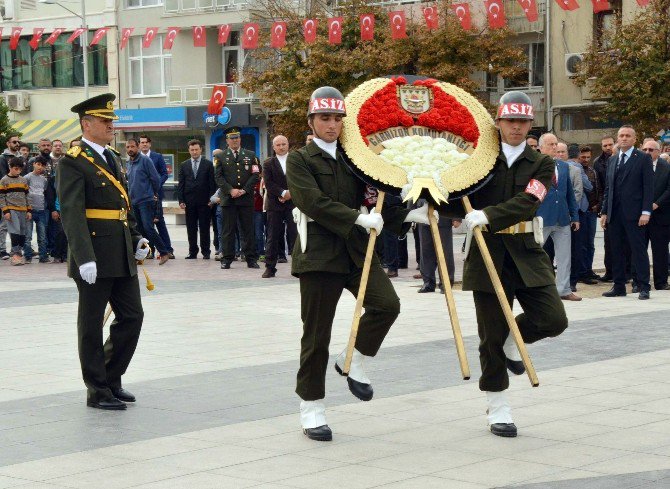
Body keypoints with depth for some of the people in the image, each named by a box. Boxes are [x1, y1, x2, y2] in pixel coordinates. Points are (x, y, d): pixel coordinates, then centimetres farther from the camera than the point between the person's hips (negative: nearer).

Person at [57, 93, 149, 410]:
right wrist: (84, 258, -26)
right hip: (95, 259, -8)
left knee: (132, 316, 10)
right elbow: (71, 214, -19)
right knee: (91, 325, 3)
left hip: (122, 257, 8)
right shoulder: (73, 163, -12)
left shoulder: (112, 158, 15)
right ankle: (98, 392, 12)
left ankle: (111, 379, 24)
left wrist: (136, 239, 12)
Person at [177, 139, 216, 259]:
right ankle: (192, 251, 9)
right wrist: (181, 200, 0)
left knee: (204, 228, -1)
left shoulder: (208, 164, 4)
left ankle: (206, 252, 6)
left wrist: (211, 199, -6)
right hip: (189, 202, 2)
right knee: (191, 228, 3)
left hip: (204, 201, -2)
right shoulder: (184, 165, 11)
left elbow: (212, 183, 2)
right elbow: (181, 184, 9)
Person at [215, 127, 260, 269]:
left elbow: (255, 175, 4)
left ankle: (251, 259, 5)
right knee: (228, 230, 0)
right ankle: (227, 259, 5)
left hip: (246, 198, 1)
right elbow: (219, 177, 2)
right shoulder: (221, 157, 9)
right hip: (228, 199, -1)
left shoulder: (250, 155, 11)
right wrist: (231, 190, -11)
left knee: (248, 229, 2)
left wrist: (244, 190, -8)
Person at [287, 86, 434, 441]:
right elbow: (313, 202, -16)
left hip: (357, 250, 5)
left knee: (386, 304, -17)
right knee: (316, 334, 0)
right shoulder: (300, 160, -1)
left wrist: (409, 215, -4)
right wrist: (359, 218, -22)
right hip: (319, 254, -4)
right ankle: (311, 406, 13)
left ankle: (353, 364, 7)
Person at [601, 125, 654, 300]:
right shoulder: (612, 160, 15)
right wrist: (604, 212, 11)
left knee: (638, 250, -4)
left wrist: (646, 212, -14)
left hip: (633, 213, -5)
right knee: (616, 251, 7)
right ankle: (619, 286, 14)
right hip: (614, 213, 6)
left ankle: (644, 287, -1)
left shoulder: (643, 159, -1)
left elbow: (648, 187, -6)